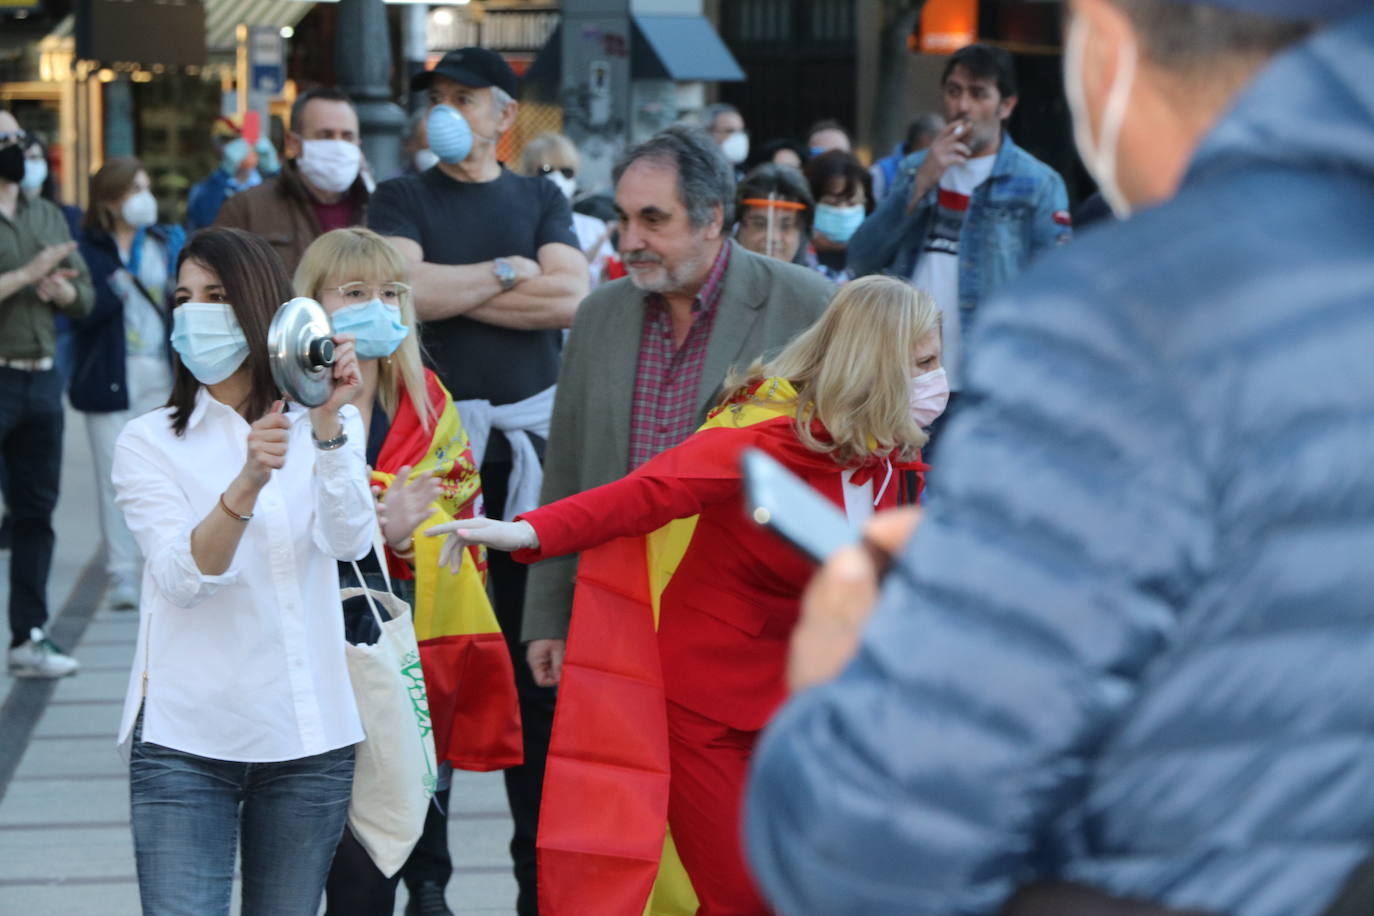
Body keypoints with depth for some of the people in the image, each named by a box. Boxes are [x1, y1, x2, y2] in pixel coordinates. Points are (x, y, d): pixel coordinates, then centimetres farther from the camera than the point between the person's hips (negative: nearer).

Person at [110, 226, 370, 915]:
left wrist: (328, 429, -26)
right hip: (185, 739, -2)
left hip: (307, 738, 2)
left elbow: (349, 541, -11)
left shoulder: (329, 428, 7)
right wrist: (247, 484, -30)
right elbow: (182, 579, -14)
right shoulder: (148, 442, 1)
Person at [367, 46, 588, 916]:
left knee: (539, 649, 2)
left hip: (533, 439, 2)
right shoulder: (404, 198, 8)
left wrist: (452, 292, -5)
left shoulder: (540, 199, 13)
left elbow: (571, 297, -3)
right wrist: (509, 273, -4)